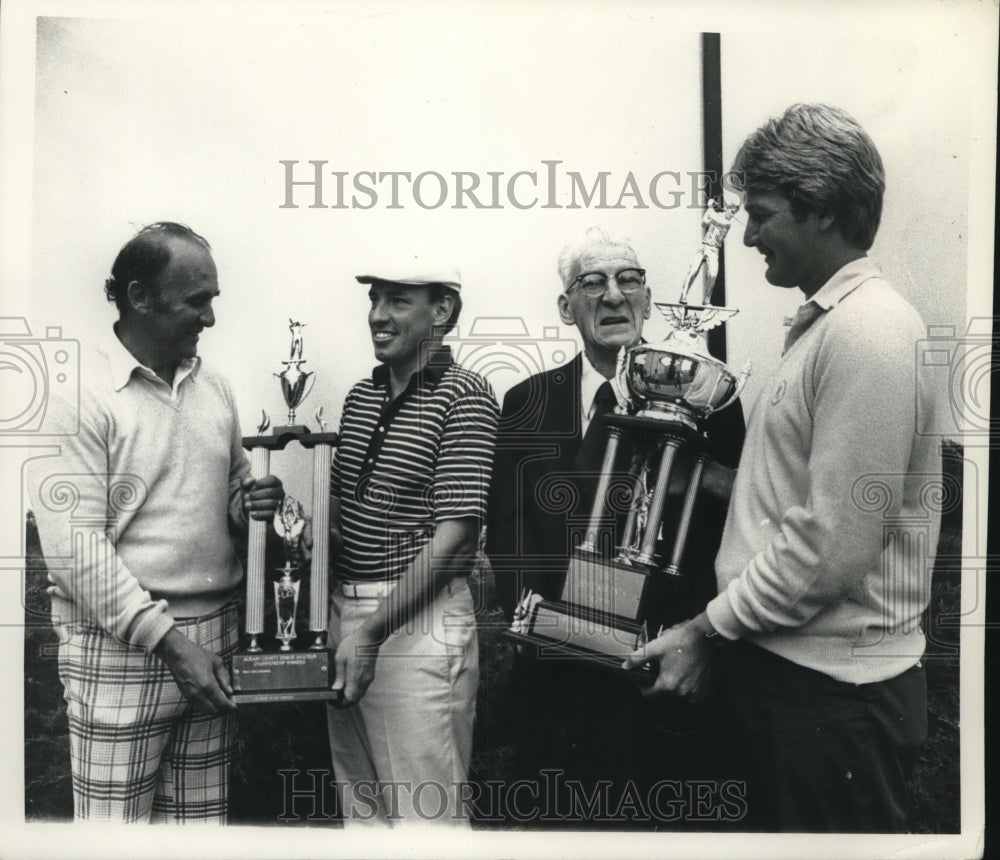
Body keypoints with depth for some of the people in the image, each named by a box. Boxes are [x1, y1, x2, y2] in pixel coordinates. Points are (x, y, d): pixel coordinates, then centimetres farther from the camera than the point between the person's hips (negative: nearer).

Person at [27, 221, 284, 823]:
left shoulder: (214, 387, 11)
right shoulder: (81, 394, -8)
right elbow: (73, 546, -14)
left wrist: (248, 504, -4)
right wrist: (169, 639, -16)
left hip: (215, 641, 6)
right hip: (122, 649, -5)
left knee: (202, 819, 12)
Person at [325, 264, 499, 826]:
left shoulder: (465, 396, -10)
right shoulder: (360, 396, 13)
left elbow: (456, 532, -16)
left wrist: (371, 630, -18)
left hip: (420, 619, -7)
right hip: (346, 606, 7)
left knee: (427, 811, 4)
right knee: (360, 803, 17)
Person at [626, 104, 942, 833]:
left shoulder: (868, 334, -18)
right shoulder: (826, 322, 13)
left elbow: (835, 544, -21)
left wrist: (709, 632, -13)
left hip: (832, 691, -9)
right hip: (786, 664, 9)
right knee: (778, 820, 20)